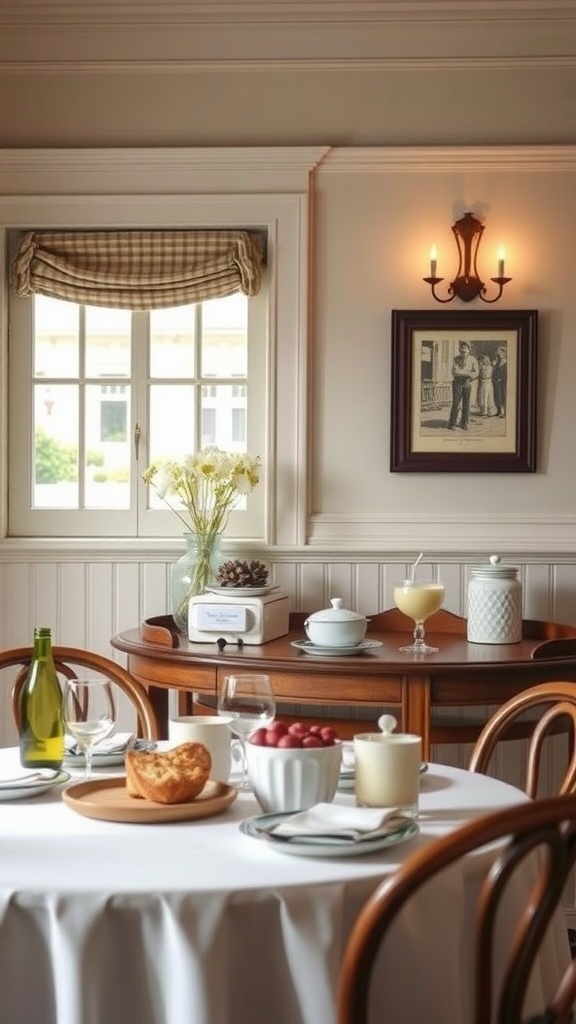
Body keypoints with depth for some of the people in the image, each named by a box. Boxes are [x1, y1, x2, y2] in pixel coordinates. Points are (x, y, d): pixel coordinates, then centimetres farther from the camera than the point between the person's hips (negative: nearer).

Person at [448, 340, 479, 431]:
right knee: (456, 403, -7)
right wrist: (467, 373, -16)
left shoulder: (473, 359, 2)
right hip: (457, 383, -1)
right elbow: (455, 372, -9)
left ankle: (464, 423, 11)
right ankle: (452, 423, -3)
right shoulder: (456, 359, 2)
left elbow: (475, 373, -4)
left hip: (467, 383, 1)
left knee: (466, 404, 2)